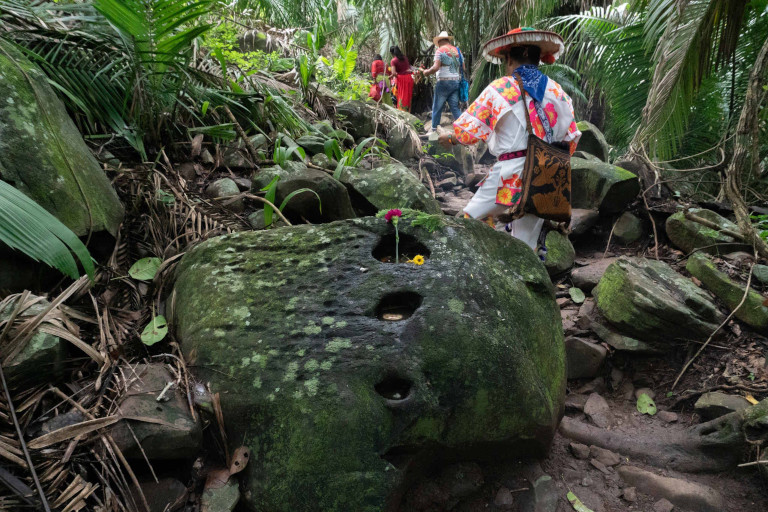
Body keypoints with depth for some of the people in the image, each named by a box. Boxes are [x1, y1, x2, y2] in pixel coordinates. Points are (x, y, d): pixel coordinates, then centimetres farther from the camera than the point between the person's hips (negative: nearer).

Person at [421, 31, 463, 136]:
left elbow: (435, 67, -16)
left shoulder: (440, 50, -6)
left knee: (437, 107, 5)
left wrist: (427, 72, 0)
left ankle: (433, 129, 12)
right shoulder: (457, 50, 12)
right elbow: (463, 67, 11)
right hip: (456, 81, 6)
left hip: (444, 82, -6)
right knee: (455, 107, 7)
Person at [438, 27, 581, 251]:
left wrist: (449, 137, 19)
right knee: (525, 247, 12)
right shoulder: (557, 91, 10)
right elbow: (571, 140, 14)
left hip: (510, 174, -5)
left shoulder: (499, 89, -3)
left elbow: (468, 130, -1)